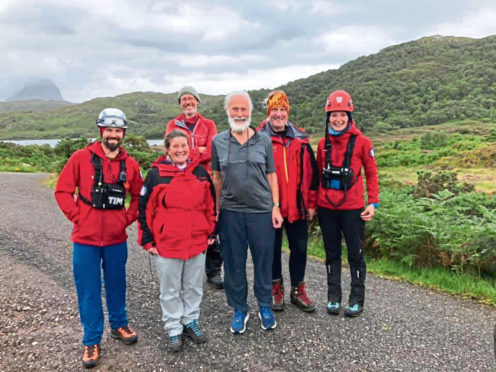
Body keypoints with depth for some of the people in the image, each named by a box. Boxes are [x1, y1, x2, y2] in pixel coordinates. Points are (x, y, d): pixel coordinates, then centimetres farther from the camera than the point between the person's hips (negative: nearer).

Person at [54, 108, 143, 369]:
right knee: (88, 291, 7)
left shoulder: (130, 164, 1)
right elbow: (63, 191, -2)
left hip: (117, 239, 2)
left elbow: (138, 196, 12)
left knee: (116, 284, 17)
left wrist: (128, 218, 2)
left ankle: (119, 325, 38)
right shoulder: (81, 158, -6)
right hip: (86, 239, -2)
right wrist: (77, 217, -7)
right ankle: (91, 341, 22)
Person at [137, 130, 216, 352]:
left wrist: (211, 232, 11)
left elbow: (210, 204, 11)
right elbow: (145, 209, -5)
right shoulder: (156, 174, -7)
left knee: (193, 286, 16)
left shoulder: (200, 172, 3)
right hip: (166, 244, -3)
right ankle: (174, 330, 26)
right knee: (170, 289, 10)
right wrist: (147, 240, -5)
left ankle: (190, 322, 34)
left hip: (198, 242, 3)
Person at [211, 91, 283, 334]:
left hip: (261, 211, 0)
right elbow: (217, 177, 10)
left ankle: (265, 307, 28)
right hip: (230, 212, 1)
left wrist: (276, 206, 1)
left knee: (264, 260, 8)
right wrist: (216, 209, 8)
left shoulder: (264, 141, 3)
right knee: (234, 263, 9)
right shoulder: (218, 141, 4)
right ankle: (239, 309, 26)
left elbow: (271, 175, 7)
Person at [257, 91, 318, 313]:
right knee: (272, 249, 11)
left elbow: (311, 171, 7)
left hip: (297, 206, 2)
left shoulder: (301, 139, 5)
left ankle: (298, 290, 26)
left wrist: (311, 202, 5)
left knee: (299, 248, 9)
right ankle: (276, 289, 27)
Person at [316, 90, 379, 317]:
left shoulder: (361, 142, -5)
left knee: (355, 254, 8)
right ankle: (333, 297, 25)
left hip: (353, 208, -3)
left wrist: (373, 203, -6)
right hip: (326, 208, 3)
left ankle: (357, 299, 21)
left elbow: (371, 173, 0)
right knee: (332, 254, 13)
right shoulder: (323, 143, 5)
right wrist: (313, 202, 11)